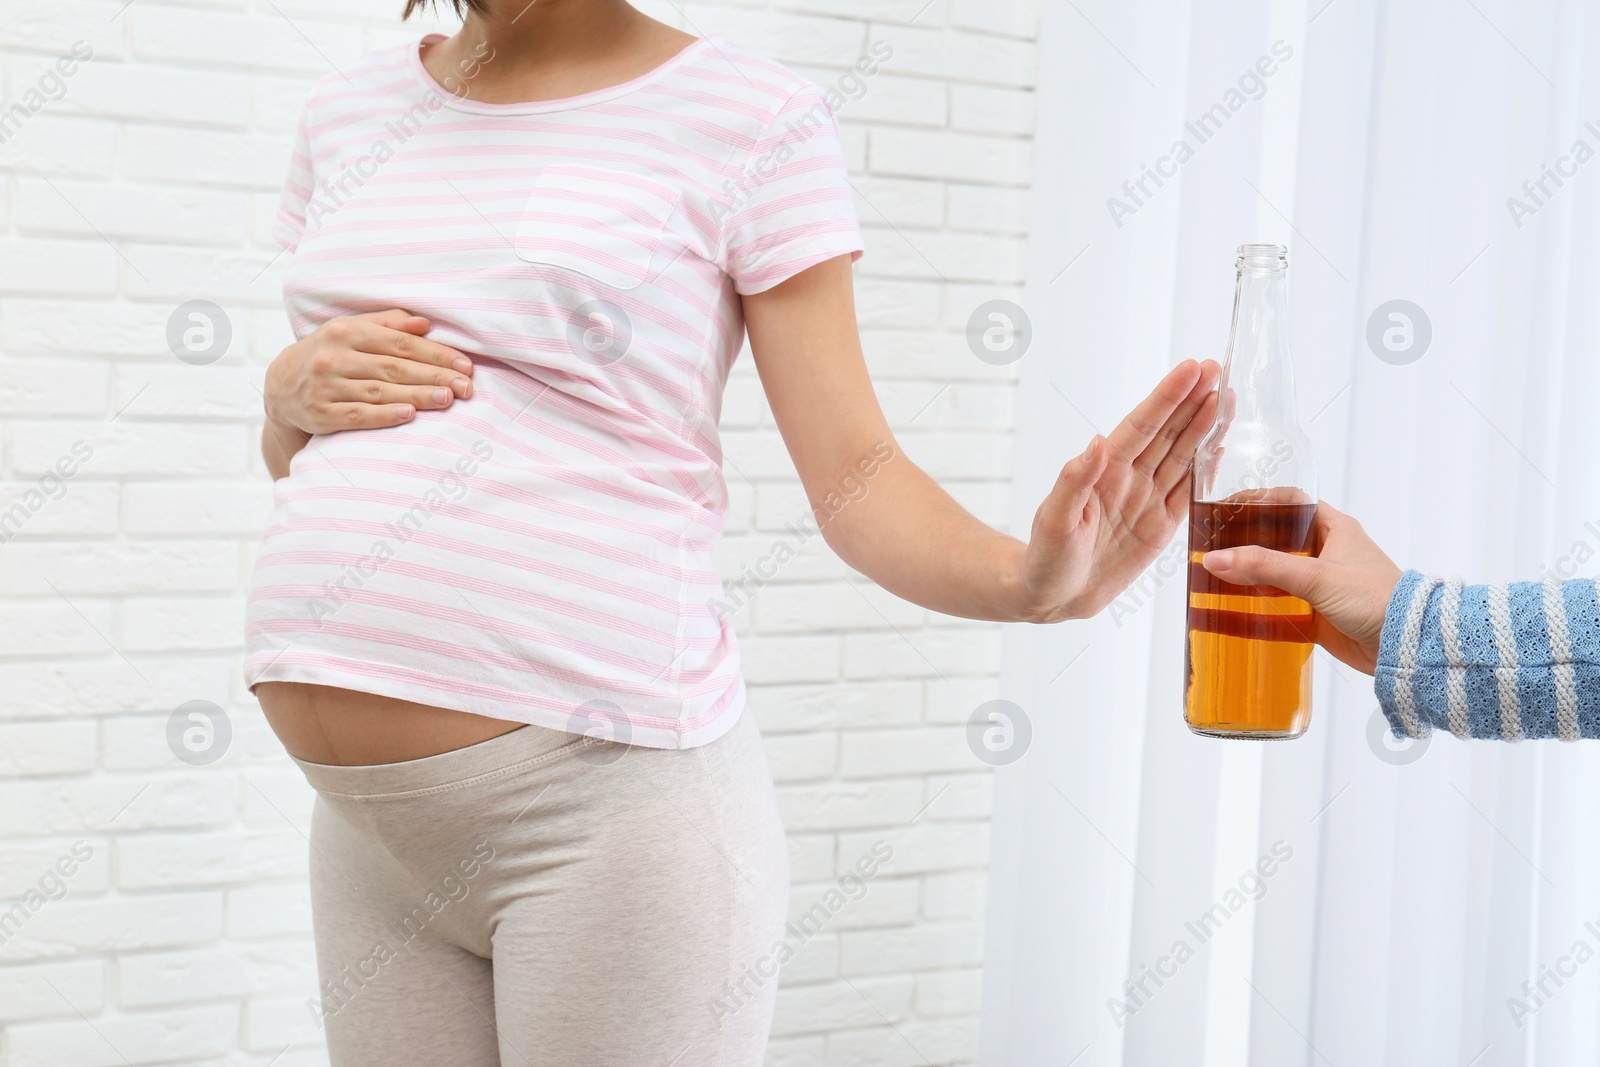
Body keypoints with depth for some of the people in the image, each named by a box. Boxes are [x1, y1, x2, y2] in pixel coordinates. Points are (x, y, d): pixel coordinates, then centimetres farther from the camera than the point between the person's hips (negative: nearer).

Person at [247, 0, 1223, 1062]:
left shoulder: (752, 117, -1)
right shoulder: (352, 108, 13)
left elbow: (852, 470, -6)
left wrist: (1024, 577, -25)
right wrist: (294, 389, -2)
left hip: (609, 787, -5)